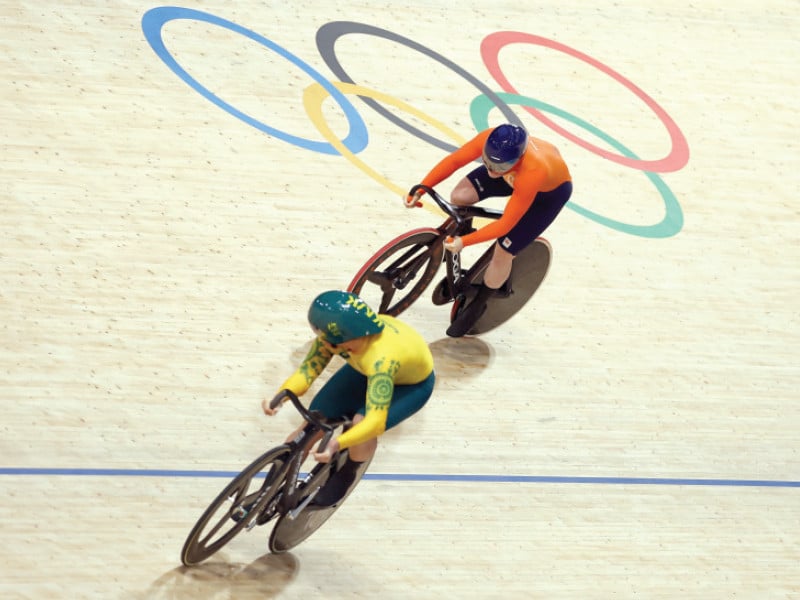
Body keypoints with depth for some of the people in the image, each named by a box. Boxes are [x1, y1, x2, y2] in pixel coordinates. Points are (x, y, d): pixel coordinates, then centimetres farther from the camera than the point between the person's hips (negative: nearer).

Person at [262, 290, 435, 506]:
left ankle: (348, 472, 3)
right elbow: (307, 369, -24)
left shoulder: (381, 359, -46)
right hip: (364, 369, 5)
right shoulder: (335, 334, -30)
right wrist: (280, 397, -44)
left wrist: (337, 444, -66)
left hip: (413, 384, -5)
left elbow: (375, 422, -50)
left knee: (362, 422, -28)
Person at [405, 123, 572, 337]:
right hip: (514, 172, 5)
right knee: (460, 196, -16)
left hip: (551, 190, -5)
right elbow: (453, 160, -22)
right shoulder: (490, 139, -36)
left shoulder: (532, 173, -47)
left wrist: (464, 241, -41)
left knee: (503, 253, -9)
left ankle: (476, 306, 19)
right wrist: (420, 189, -28)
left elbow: (505, 224, -37)